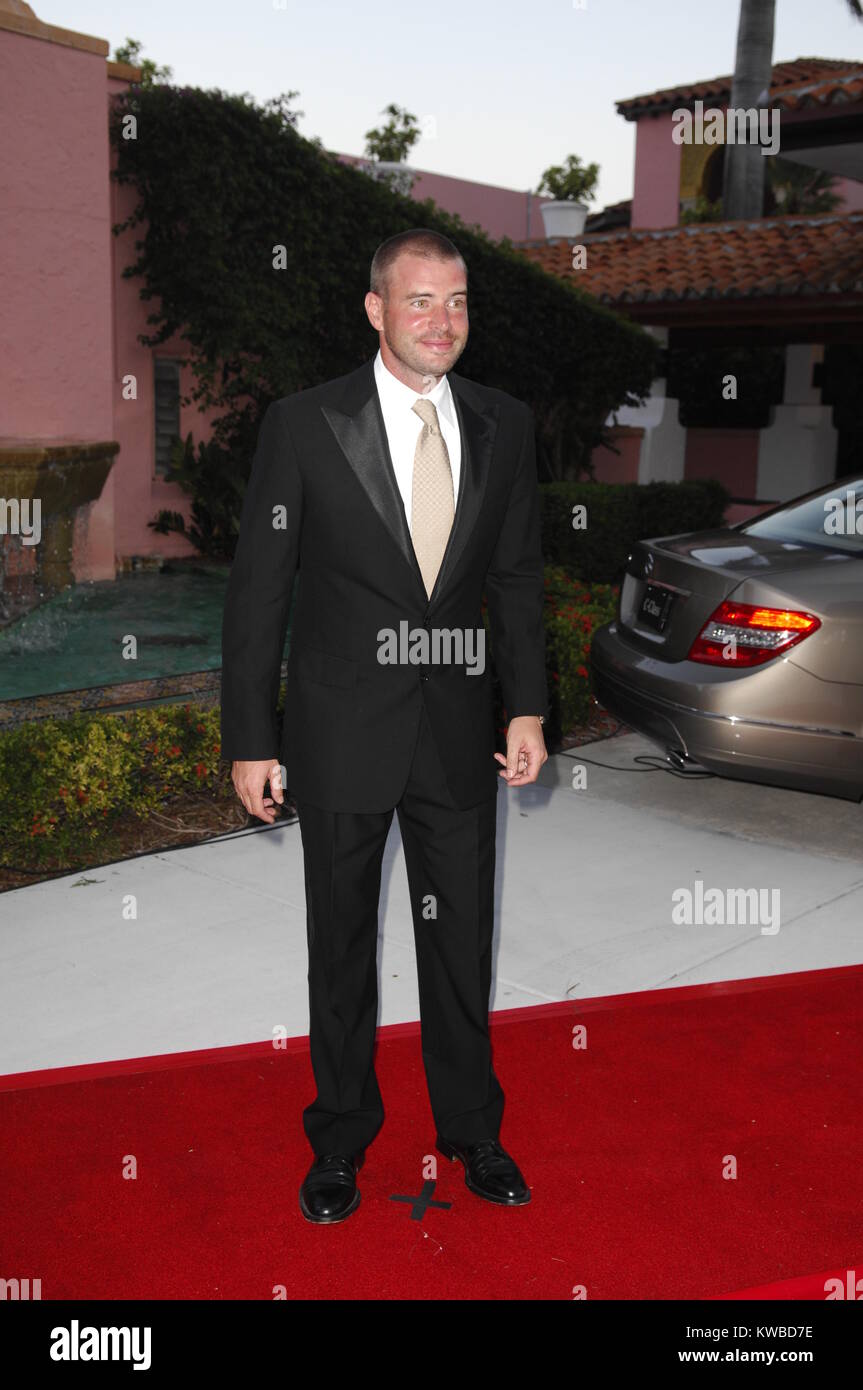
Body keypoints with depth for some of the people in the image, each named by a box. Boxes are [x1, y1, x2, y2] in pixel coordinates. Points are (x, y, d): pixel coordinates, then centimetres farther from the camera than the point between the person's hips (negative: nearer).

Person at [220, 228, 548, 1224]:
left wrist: (528, 708, 1)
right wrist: (250, 740, -7)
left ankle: (471, 1129, 36)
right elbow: (257, 590, -6)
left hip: (460, 733, 3)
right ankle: (341, 1135, 34)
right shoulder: (304, 424, -8)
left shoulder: (505, 427, 2)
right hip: (342, 732, -2)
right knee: (341, 943, 13)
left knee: (463, 938, 14)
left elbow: (518, 579, 9)